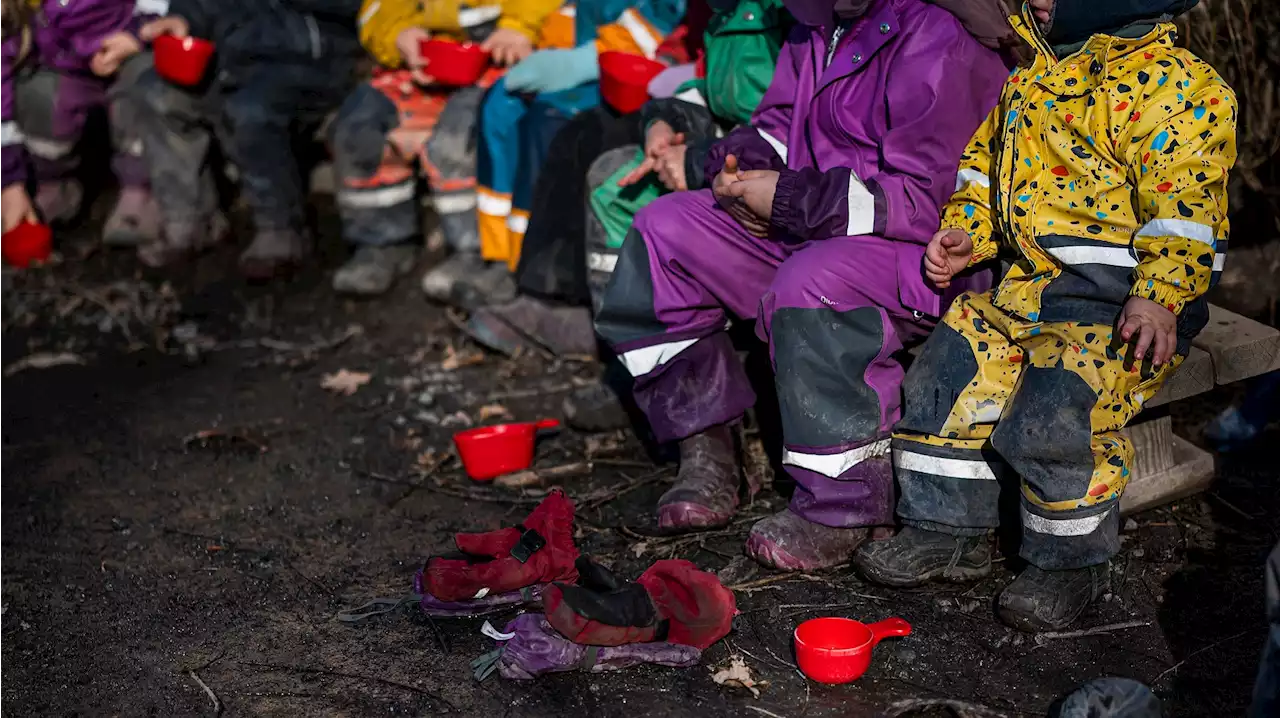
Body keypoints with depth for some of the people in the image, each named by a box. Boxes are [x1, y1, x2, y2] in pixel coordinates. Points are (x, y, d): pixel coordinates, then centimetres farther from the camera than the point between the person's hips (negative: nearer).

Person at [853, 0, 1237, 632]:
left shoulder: (1172, 82, -12)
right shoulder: (1035, 72, 14)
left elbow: (1185, 204, -19)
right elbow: (990, 158, 26)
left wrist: (1160, 297, -28)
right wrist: (967, 232, 11)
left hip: (1122, 301, -8)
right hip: (1033, 281, 8)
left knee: (1054, 410, -25)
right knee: (952, 362, -3)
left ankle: (1070, 562, -2)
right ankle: (947, 532, 11)